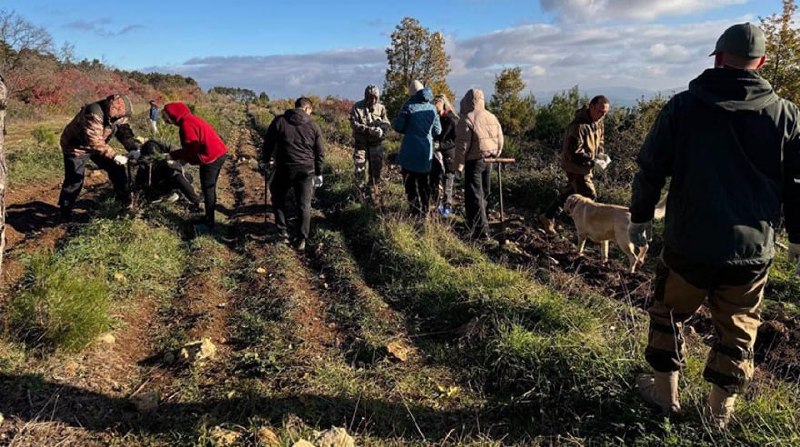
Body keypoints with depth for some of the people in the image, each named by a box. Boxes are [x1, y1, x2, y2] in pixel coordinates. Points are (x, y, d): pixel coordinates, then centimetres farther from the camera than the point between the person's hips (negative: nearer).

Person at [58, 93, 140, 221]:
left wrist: (132, 148, -29)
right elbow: (95, 143, -42)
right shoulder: (93, 115, -38)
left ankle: (124, 198, 19)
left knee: (116, 168, 3)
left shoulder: (115, 113, -15)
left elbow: (124, 129, -13)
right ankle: (65, 212, 6)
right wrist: (115, 156, -42)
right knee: (74, 180, -8)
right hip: (76, 146, -7)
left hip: (98, 144, 7)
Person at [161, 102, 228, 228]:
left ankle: (209, 222, 7)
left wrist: (173, 155, -7)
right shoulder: (192, 119, 17)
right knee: (210, 188, 20)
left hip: (211, 157, -10)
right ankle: (210, 217, 31)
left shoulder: (186, 124, -15)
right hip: (219, 153, 10)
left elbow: (191, 148, -18)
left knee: (207, 189, 0)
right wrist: (185, 158, 11)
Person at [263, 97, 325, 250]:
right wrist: (319, 173, 12)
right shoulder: (313, 125, 2)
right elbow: (320, 152, 4)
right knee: (305, 205, 10)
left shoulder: (279, 121, 1)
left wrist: (266, 161, 18)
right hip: (306, 170, 0)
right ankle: (301, 239, 9)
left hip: (284, 168, 0)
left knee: (278, 198, 22)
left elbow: (268, 143, 4)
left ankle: (283, 232, 18)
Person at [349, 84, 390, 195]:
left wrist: (381, 130, -24)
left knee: (376, 165, 10)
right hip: (361, 142, -3)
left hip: (376, 142, 3)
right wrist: (368, 129, -27)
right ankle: (360, 189, 16)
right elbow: (353, 123, -15)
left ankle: (373, 186, 29)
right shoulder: (357, 107, -8)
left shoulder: (381, 108, 1)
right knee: (359, 165, -2)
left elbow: (386, 123, -1)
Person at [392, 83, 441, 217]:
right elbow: (437, 130, 7)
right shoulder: (432, 108, 2)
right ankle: (425, 211, 22)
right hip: (426, 152, 5)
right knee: (423, 183, 17)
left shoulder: (409, 106, -10)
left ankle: (416, 213, 1)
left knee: (410, 183, 4)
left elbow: (398, 126, -11)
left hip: (410, 152, -4)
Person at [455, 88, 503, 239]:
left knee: (474, 196, -3)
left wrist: (459, 164, -8)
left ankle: (481, 229, -6)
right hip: (489, 160, 7)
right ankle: (477, 222, 34)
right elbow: (500, 140, 11)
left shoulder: (466, 120, -14)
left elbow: (462, 145, -16)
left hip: (474, 161, -7)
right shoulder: (492, 117, 7)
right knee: (483, 193, 19)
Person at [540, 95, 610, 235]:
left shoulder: (598, 121, 2)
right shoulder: (578, 125, -27)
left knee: (568, 192, 18)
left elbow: (599, 140, 15)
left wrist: (601, 154, -3)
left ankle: (548, 217, 32)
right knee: (589, 196, -6)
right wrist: (592, 161, -29)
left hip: (585, 166, 9)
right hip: (575, 166, -9)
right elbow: (574, 153, -27)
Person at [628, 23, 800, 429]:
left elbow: (650, 169, -2)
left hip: (688, 244, -1)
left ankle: (665, 392, 29)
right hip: (752, 250, 2)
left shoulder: (683, 105, -4)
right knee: (737, 330, 18)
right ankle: (721, 408, 29)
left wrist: (640, 217, 10)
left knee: (668, 315, 19)